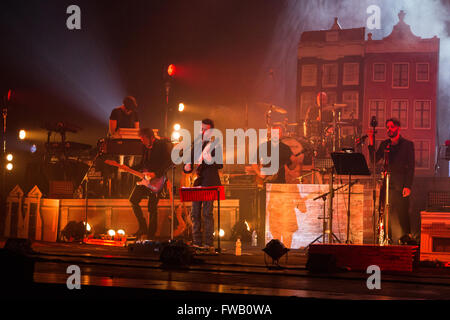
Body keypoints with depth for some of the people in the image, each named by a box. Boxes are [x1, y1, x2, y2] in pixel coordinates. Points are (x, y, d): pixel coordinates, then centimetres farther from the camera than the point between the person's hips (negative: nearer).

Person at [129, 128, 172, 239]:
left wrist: (156, 174, -22)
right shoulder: (146, 147, 13)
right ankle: (143, 227, 12)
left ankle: (151, 234, 6)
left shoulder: (162, 145, -9)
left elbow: (168, 162, -17)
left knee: (152, 208, -4)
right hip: (145, 178, 8)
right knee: (133, 200, 2)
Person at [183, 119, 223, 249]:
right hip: (197, 183, 5)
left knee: (207, 213, -10)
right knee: (195, 213, 4)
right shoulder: (195, 145, 17)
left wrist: (209, 161, -21)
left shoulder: (215, 145, 2)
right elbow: (191, 162, 19)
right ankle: (196, 242, 10)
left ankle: (208, 243, -8)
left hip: (209, 183, -5)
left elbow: (220, 165, -5)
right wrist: (187, 168, -2)